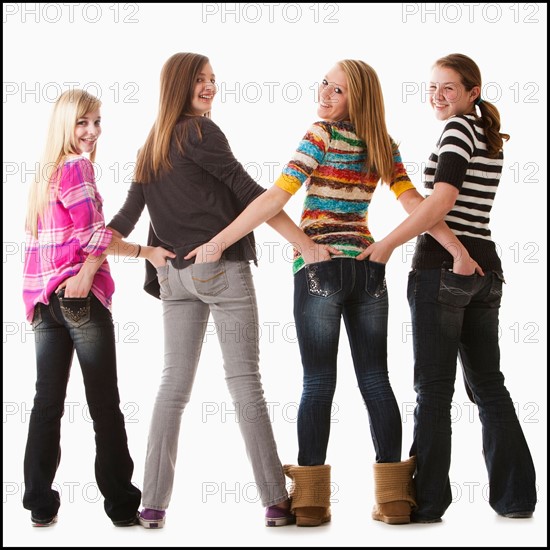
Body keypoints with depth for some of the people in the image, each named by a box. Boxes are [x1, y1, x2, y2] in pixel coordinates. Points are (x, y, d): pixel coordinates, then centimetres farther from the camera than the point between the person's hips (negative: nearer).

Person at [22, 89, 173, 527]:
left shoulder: (46, 171, 17)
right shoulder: (77, 167, -8)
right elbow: (93, 234, -14)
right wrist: (145, 252, -8)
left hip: (43, 296, 8)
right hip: (80, 295, -8)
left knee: (47, 401, 7)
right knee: (105, 403, -1)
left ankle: (41, 505, 7)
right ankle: (122, 504, 5)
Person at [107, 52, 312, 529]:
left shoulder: (150, 149, 16)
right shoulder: (200, 132, -6)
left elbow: (126, 218, 12)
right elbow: (248, 192, -12)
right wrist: (307, 243, -14)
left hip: (175, 275, 7)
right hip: (223, 267, -7)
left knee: (174, 383, 8)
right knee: (244, 381, -6)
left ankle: (153, 505, 7)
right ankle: (276, 502, -4)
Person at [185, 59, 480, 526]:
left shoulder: (322, 135, -7)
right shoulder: (384, 146, 8)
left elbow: (275, 198, -14)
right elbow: (414, 204, -1)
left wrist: (217, 243, -15)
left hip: (319, 268, -4)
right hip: (368, 269, 4)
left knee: (318, 382, -1)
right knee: (375, 380, 7)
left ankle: (311, 501, 1)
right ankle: (394, 499, 8)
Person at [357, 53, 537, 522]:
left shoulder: (458, 128, -8)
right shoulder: (491, 137, 18)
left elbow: (443, 200, -20)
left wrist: (387, 244, -18)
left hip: (441, 266, -8)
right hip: (483, 267, 8)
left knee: (434, 385, -4)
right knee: (488, 382, 11)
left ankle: (428, 501, -1)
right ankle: (515, 497, 11)